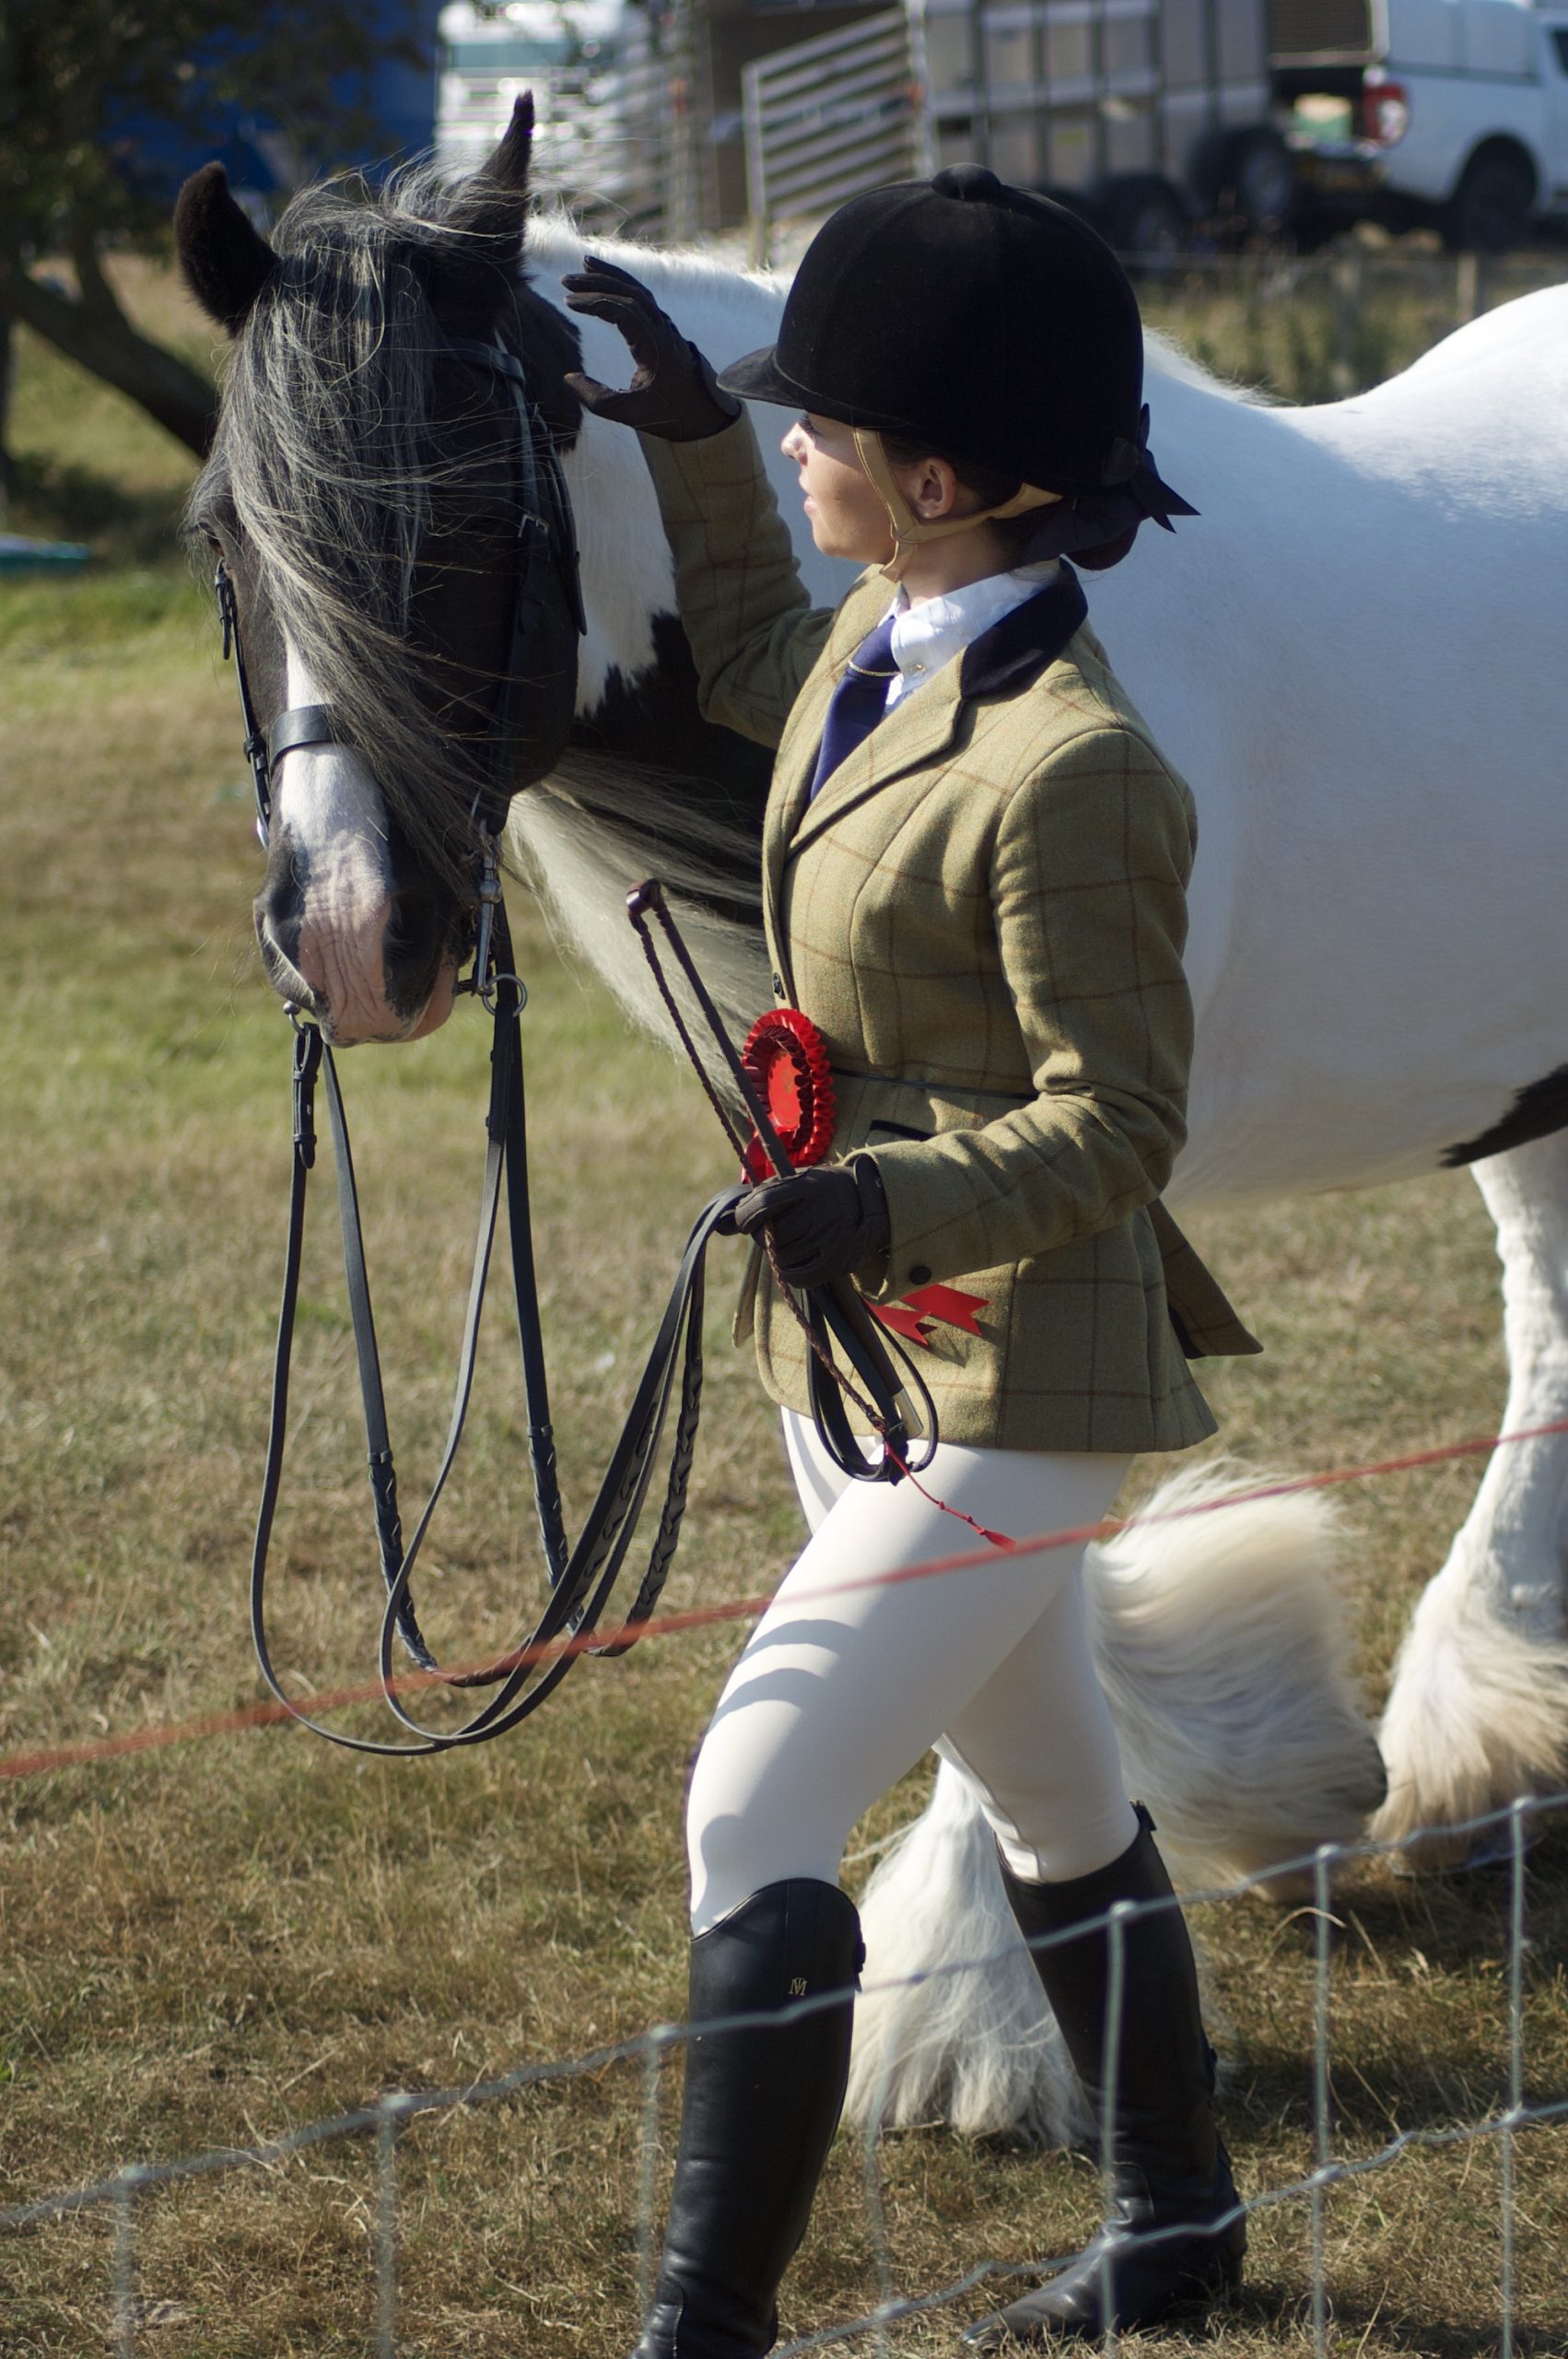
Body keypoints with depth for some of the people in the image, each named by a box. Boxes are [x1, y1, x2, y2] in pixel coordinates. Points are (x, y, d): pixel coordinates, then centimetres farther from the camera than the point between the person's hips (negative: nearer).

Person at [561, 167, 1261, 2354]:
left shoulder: (1069, 770, -25)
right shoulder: (888, 646, 1)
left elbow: (1113, 1124, -20)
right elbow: (752, 670, 27)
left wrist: (896, 1204, -35)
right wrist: (686, 435, 18)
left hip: (1005, 1377, -10)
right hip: (870, 1336, 10)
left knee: (753, 1821, -12)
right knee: (1053, 1801, 22)